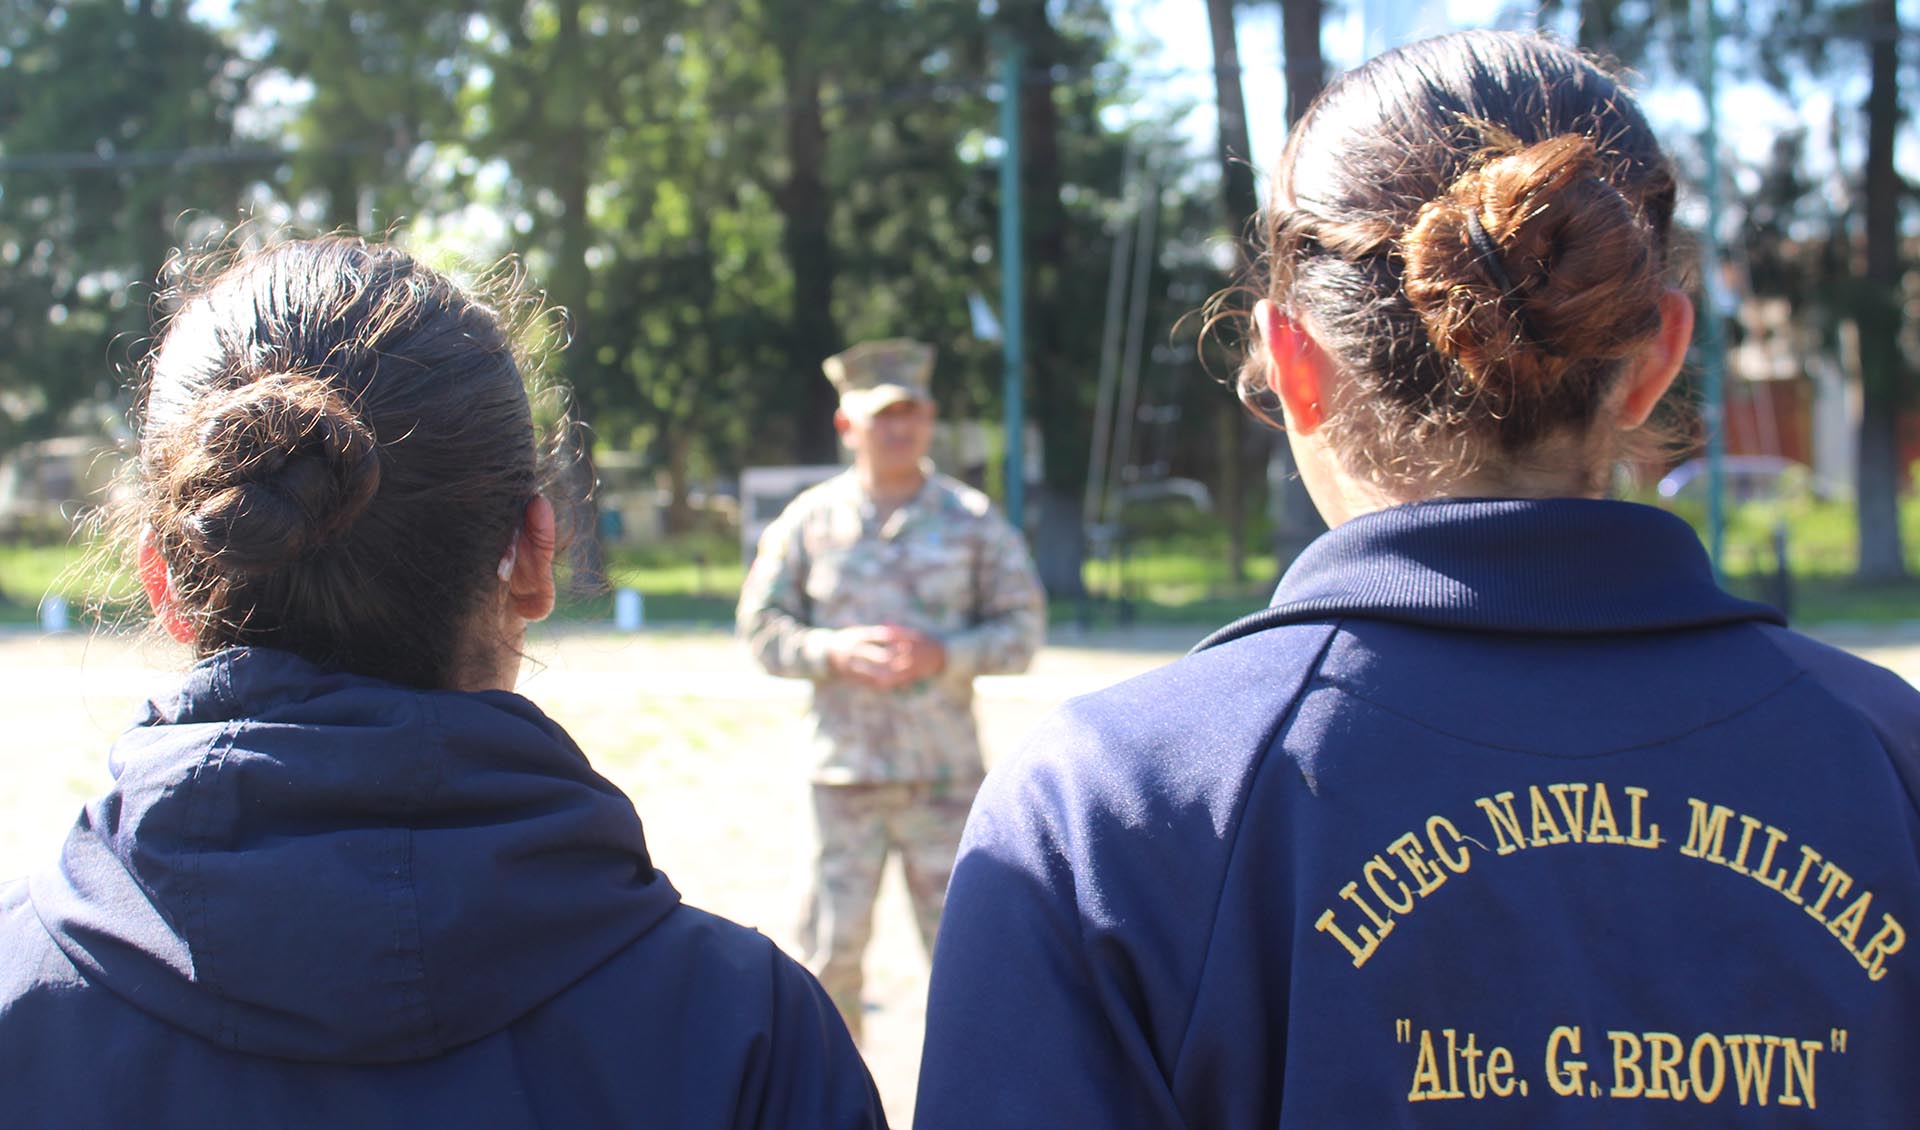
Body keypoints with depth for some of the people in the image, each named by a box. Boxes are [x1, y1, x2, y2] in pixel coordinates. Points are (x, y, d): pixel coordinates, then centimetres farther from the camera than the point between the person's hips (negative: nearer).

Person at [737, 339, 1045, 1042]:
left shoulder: (973, 522, 4)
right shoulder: (810, 522, 5)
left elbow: (1022, 627, 5)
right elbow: (761, 625, 7)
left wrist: (943, 654, -13)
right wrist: (833, 652, -13)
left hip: (944, 772, 0)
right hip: (845, 768, 0)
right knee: (834, 944, 3)